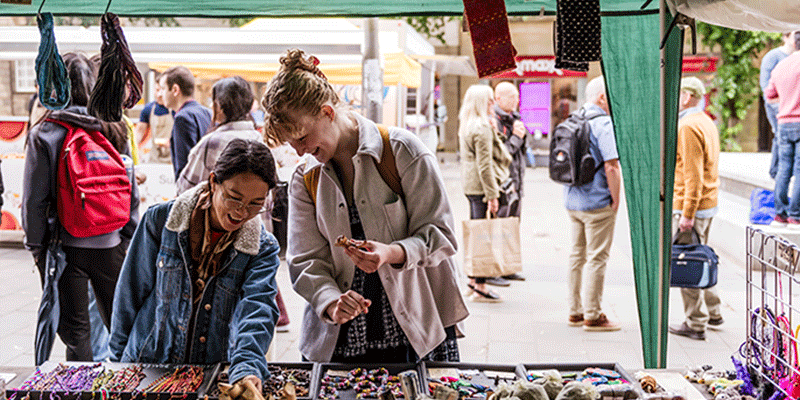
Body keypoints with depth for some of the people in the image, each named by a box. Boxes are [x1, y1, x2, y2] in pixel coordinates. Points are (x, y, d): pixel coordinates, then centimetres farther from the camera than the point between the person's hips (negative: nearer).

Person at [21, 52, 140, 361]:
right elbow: (131, 192, 5)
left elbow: (34, 199, -8)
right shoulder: (114, 131, 0)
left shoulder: (44, 135, -9)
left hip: (65, 245, -3)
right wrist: (128, 239, 14)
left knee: (75, 330, 7)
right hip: (110, 244, 3)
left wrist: (36, 246, 3)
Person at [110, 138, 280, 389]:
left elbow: (257, 310, -22)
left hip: (215, 375, 0)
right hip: (147, 364, 1)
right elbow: (130, 293, 4)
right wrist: (118, 357, 8)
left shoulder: (263, 249, -6)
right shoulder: (161, 220, -6)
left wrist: (248, 368, -39)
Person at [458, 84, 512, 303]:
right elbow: (485, 164, -19)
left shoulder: (466, 125, 15)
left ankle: (473, 279, 25)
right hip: (482, 186, -10)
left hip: (470, 186, 10)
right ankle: (480, 287, -4)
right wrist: (492, 195, -19)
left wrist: (495, 133, 11)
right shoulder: (482, 127, -15)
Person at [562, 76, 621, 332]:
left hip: (572, 202, 8)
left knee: (577, 255, 14)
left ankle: (575, 311, 21)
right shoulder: (603, 124, -16)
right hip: (597, 203, -8)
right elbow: (611, 168, -21)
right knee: (597, 258, -1)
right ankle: (592, 316, 4)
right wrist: (616, 200, -10)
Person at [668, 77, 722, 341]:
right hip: (708, 203, 10)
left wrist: (687, 215, -21)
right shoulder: (707, 123, 14)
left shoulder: (688, 126, -17)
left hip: (691, 205, -10)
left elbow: (693, 175, -21)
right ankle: (713, 312, 28)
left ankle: (695, 324, 3)